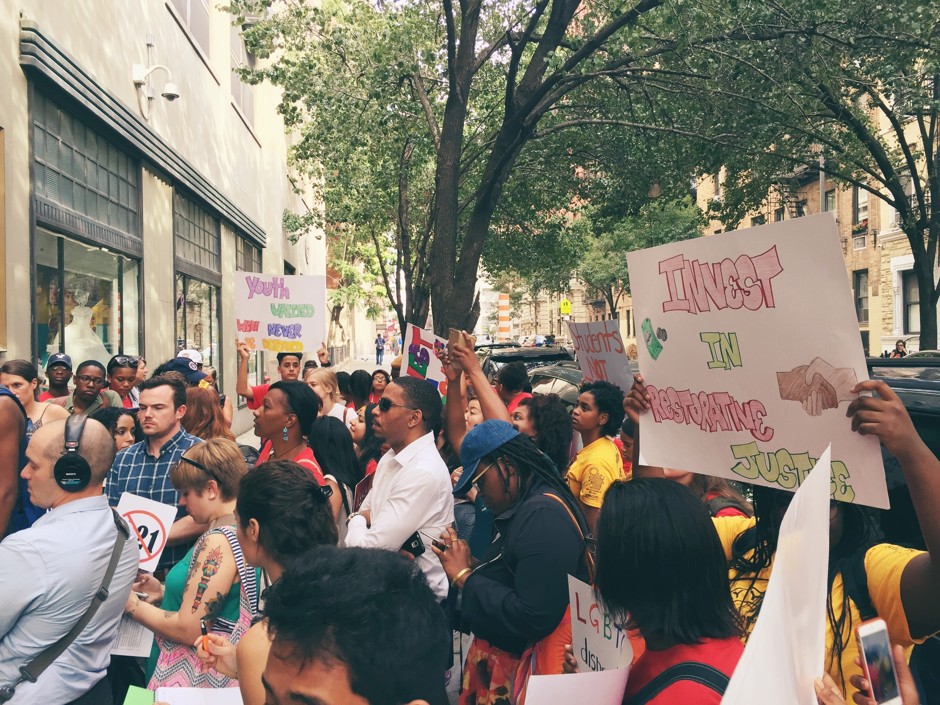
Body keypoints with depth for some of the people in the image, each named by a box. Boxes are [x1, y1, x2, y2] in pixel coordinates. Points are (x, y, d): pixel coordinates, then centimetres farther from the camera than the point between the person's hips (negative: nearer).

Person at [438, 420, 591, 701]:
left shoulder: (544, 516, -24)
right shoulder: (523, 508, 8)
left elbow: (534, 618, -29)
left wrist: (464, 577, -20)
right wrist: (470, 566, -6)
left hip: (525, 669, -9)